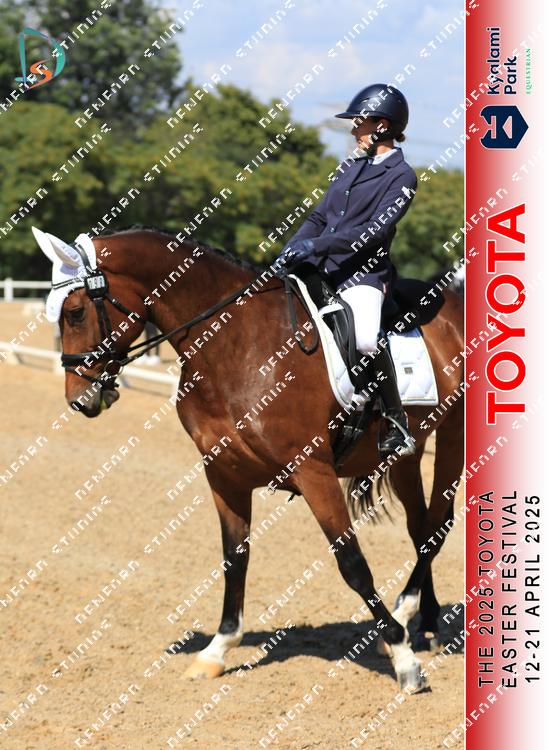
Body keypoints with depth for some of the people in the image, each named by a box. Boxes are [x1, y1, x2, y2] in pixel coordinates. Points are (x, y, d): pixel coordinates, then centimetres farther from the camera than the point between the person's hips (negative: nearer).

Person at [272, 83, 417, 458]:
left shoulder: (401, 176, -2)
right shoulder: (352, 167, 20)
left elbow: (375, 230, -14)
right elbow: (319, 218, 18)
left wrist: (318, 245, -22)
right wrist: (289, 253, 1)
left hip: (362, 272, -8)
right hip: (320, 268, 8)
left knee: (364, 338, -32)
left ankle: (397, 425, -17)